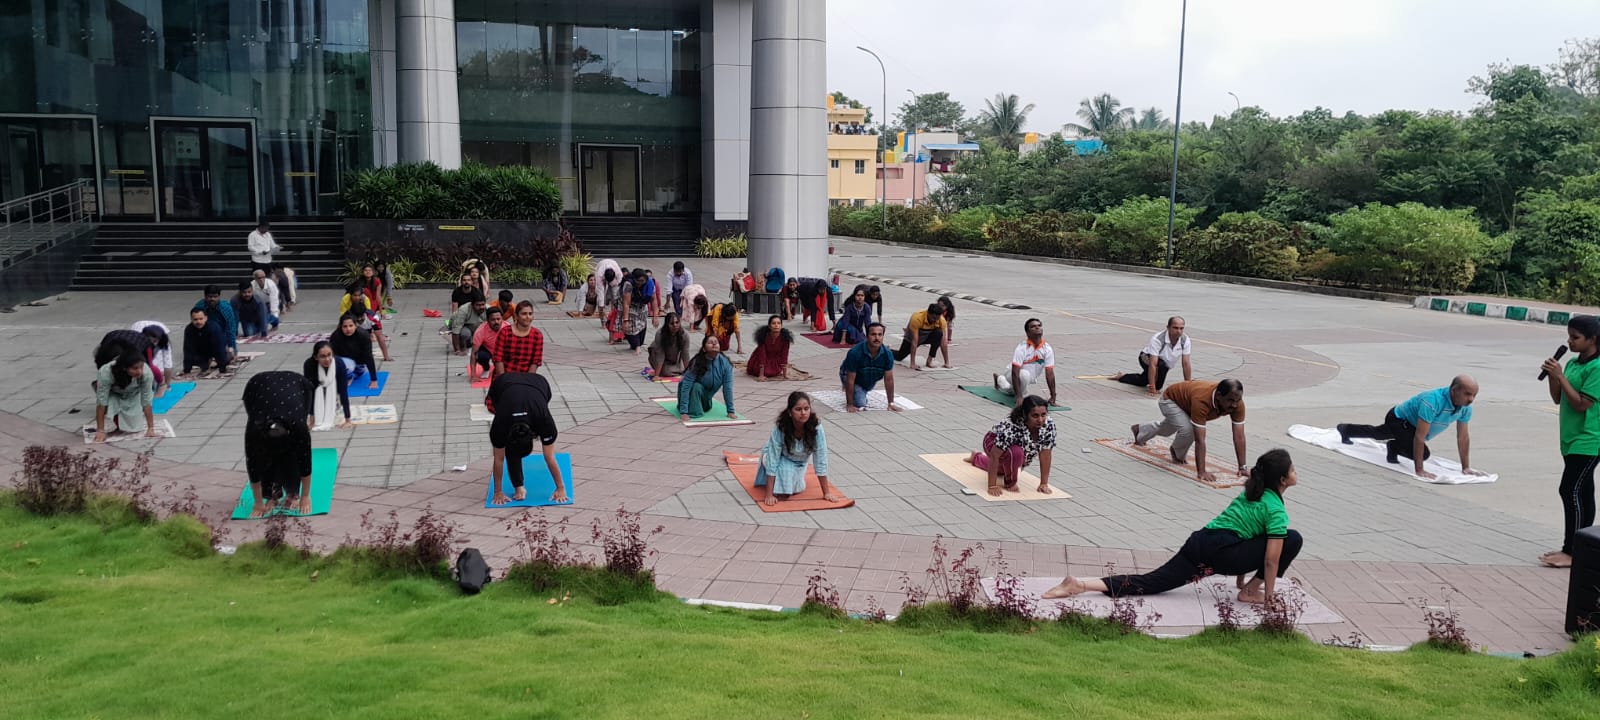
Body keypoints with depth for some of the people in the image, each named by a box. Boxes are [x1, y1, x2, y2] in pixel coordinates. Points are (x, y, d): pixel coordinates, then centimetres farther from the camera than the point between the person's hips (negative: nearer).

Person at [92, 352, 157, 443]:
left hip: (133, 396, 1)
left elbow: (146, 402, -30)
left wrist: (151, 428, -31)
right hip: (112, 395, -1)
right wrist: (100, 431, -33)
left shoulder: (146, 372, -37)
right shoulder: (106, 373, -39)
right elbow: (101, 402, -33)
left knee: (135, 426, -9)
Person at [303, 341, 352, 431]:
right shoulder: (309, 364, -36)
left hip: (332, 390, 0)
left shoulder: (339, 364, -35)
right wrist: (312, 419, -33)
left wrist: (347, 420, -36)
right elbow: (309, 391, -32)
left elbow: (343, 391, -34)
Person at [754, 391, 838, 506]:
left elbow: (821, 461, -26)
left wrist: (827, 493, -25)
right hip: (781, 458, -3)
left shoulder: (816, 428, -32)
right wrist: (769, 495, -37)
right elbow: (772, 460, -34)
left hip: (799, 461, 3)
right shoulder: (780, 428, -36)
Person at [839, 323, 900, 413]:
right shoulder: (855, 353, -37)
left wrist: (891, 403, -15)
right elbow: (850, 380, -30)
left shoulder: (888, 354, -25)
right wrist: (849, 405, -28)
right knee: (861, 405, -17)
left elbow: (889, 380, -15)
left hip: (871, 380, 7)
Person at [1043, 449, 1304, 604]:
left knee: (1151, 582, 2)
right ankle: (1252, 591, 7)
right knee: (1293, 540, 1)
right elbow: (1271, 559, -7)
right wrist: (1268, 595, 3)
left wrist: (1240, 578, 36)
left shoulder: (1250, 494, 23)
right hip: (1219, 553, -8)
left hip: (1198, 542, 8)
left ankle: (1082, 584, -15)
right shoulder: (1275, 510, -4)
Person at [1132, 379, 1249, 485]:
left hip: (1186, 396, 6)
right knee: (1187, 429, -31)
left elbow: (1239, 437, -29)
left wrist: (1243, 467, -32)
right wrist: (1201, 472, -50)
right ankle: (1177, 453, 5)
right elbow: (1200, 439, -49)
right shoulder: (1201, 400, -49)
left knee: (1168, 428, 32)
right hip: (1170, 399, -6)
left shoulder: (1237, 403, -34)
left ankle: (1139, 430, 65)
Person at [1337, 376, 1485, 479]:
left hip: (1409, 423, 8)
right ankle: (1395, 447, 3)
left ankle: (1346, 429, 54)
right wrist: (1419, 470, -41)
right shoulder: (1432, 402, -44)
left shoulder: (1466, 407, -20)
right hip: (1399, 419, -8)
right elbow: (1420, 437, -42)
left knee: (1377, 434, 30)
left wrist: (1466, 467, -11)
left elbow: (1463, 438, -10)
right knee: (1423, 453, -25)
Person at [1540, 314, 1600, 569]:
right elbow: (1558, 398, 12)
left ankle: (1571, 552, -8)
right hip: (1572, 439, 9)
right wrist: (1551, 376, -3)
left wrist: (1560, 376, -19)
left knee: (1571, 491, -11)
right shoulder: (1572, 363, 10)